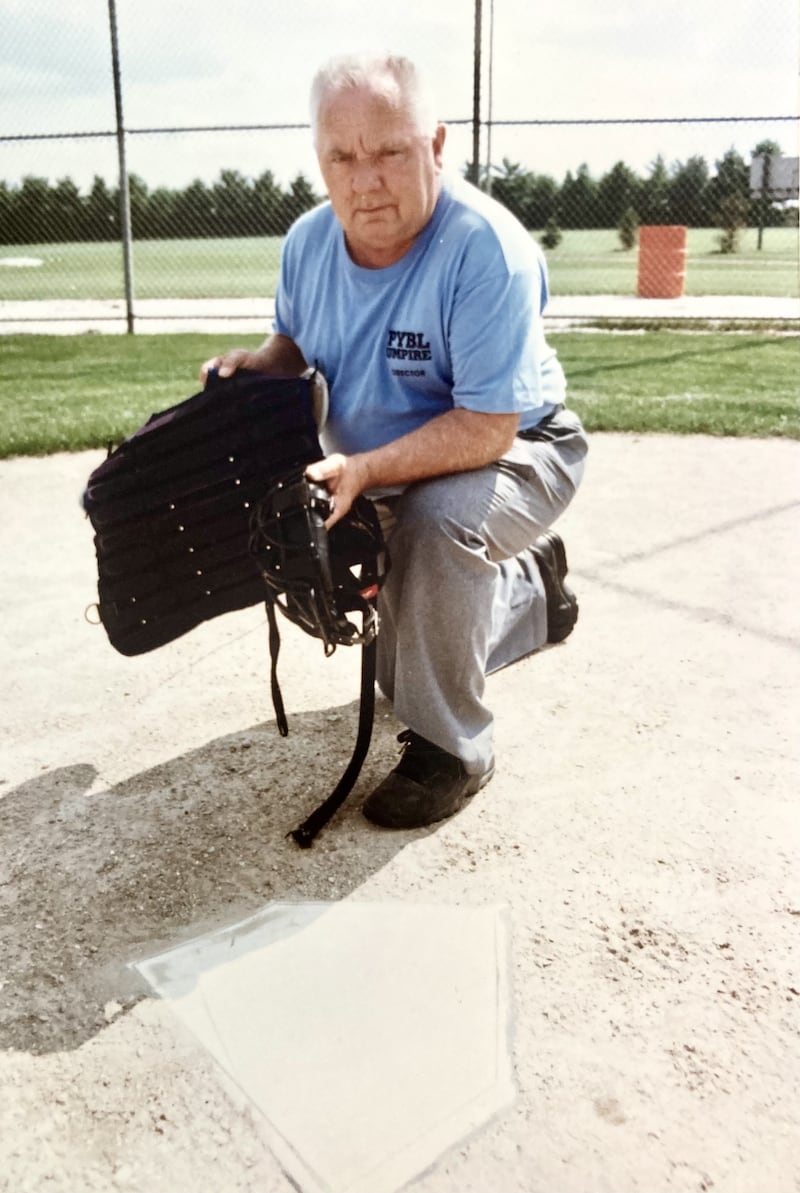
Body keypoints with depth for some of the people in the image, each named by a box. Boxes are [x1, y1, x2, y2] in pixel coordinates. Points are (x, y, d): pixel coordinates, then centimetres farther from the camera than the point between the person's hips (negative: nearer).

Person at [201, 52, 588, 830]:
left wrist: (363, 471, -43)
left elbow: (486, 429, -34)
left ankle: (451, 748, -20)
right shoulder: (308, 242, -10)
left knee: (437, 520, -40)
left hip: (515, 453, -7)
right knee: (403, 672, 16)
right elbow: (295, 342, 9)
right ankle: (532, 586, 40)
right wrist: (258, 365, -13)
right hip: (387, 467, 7)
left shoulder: (485, 248, -30)